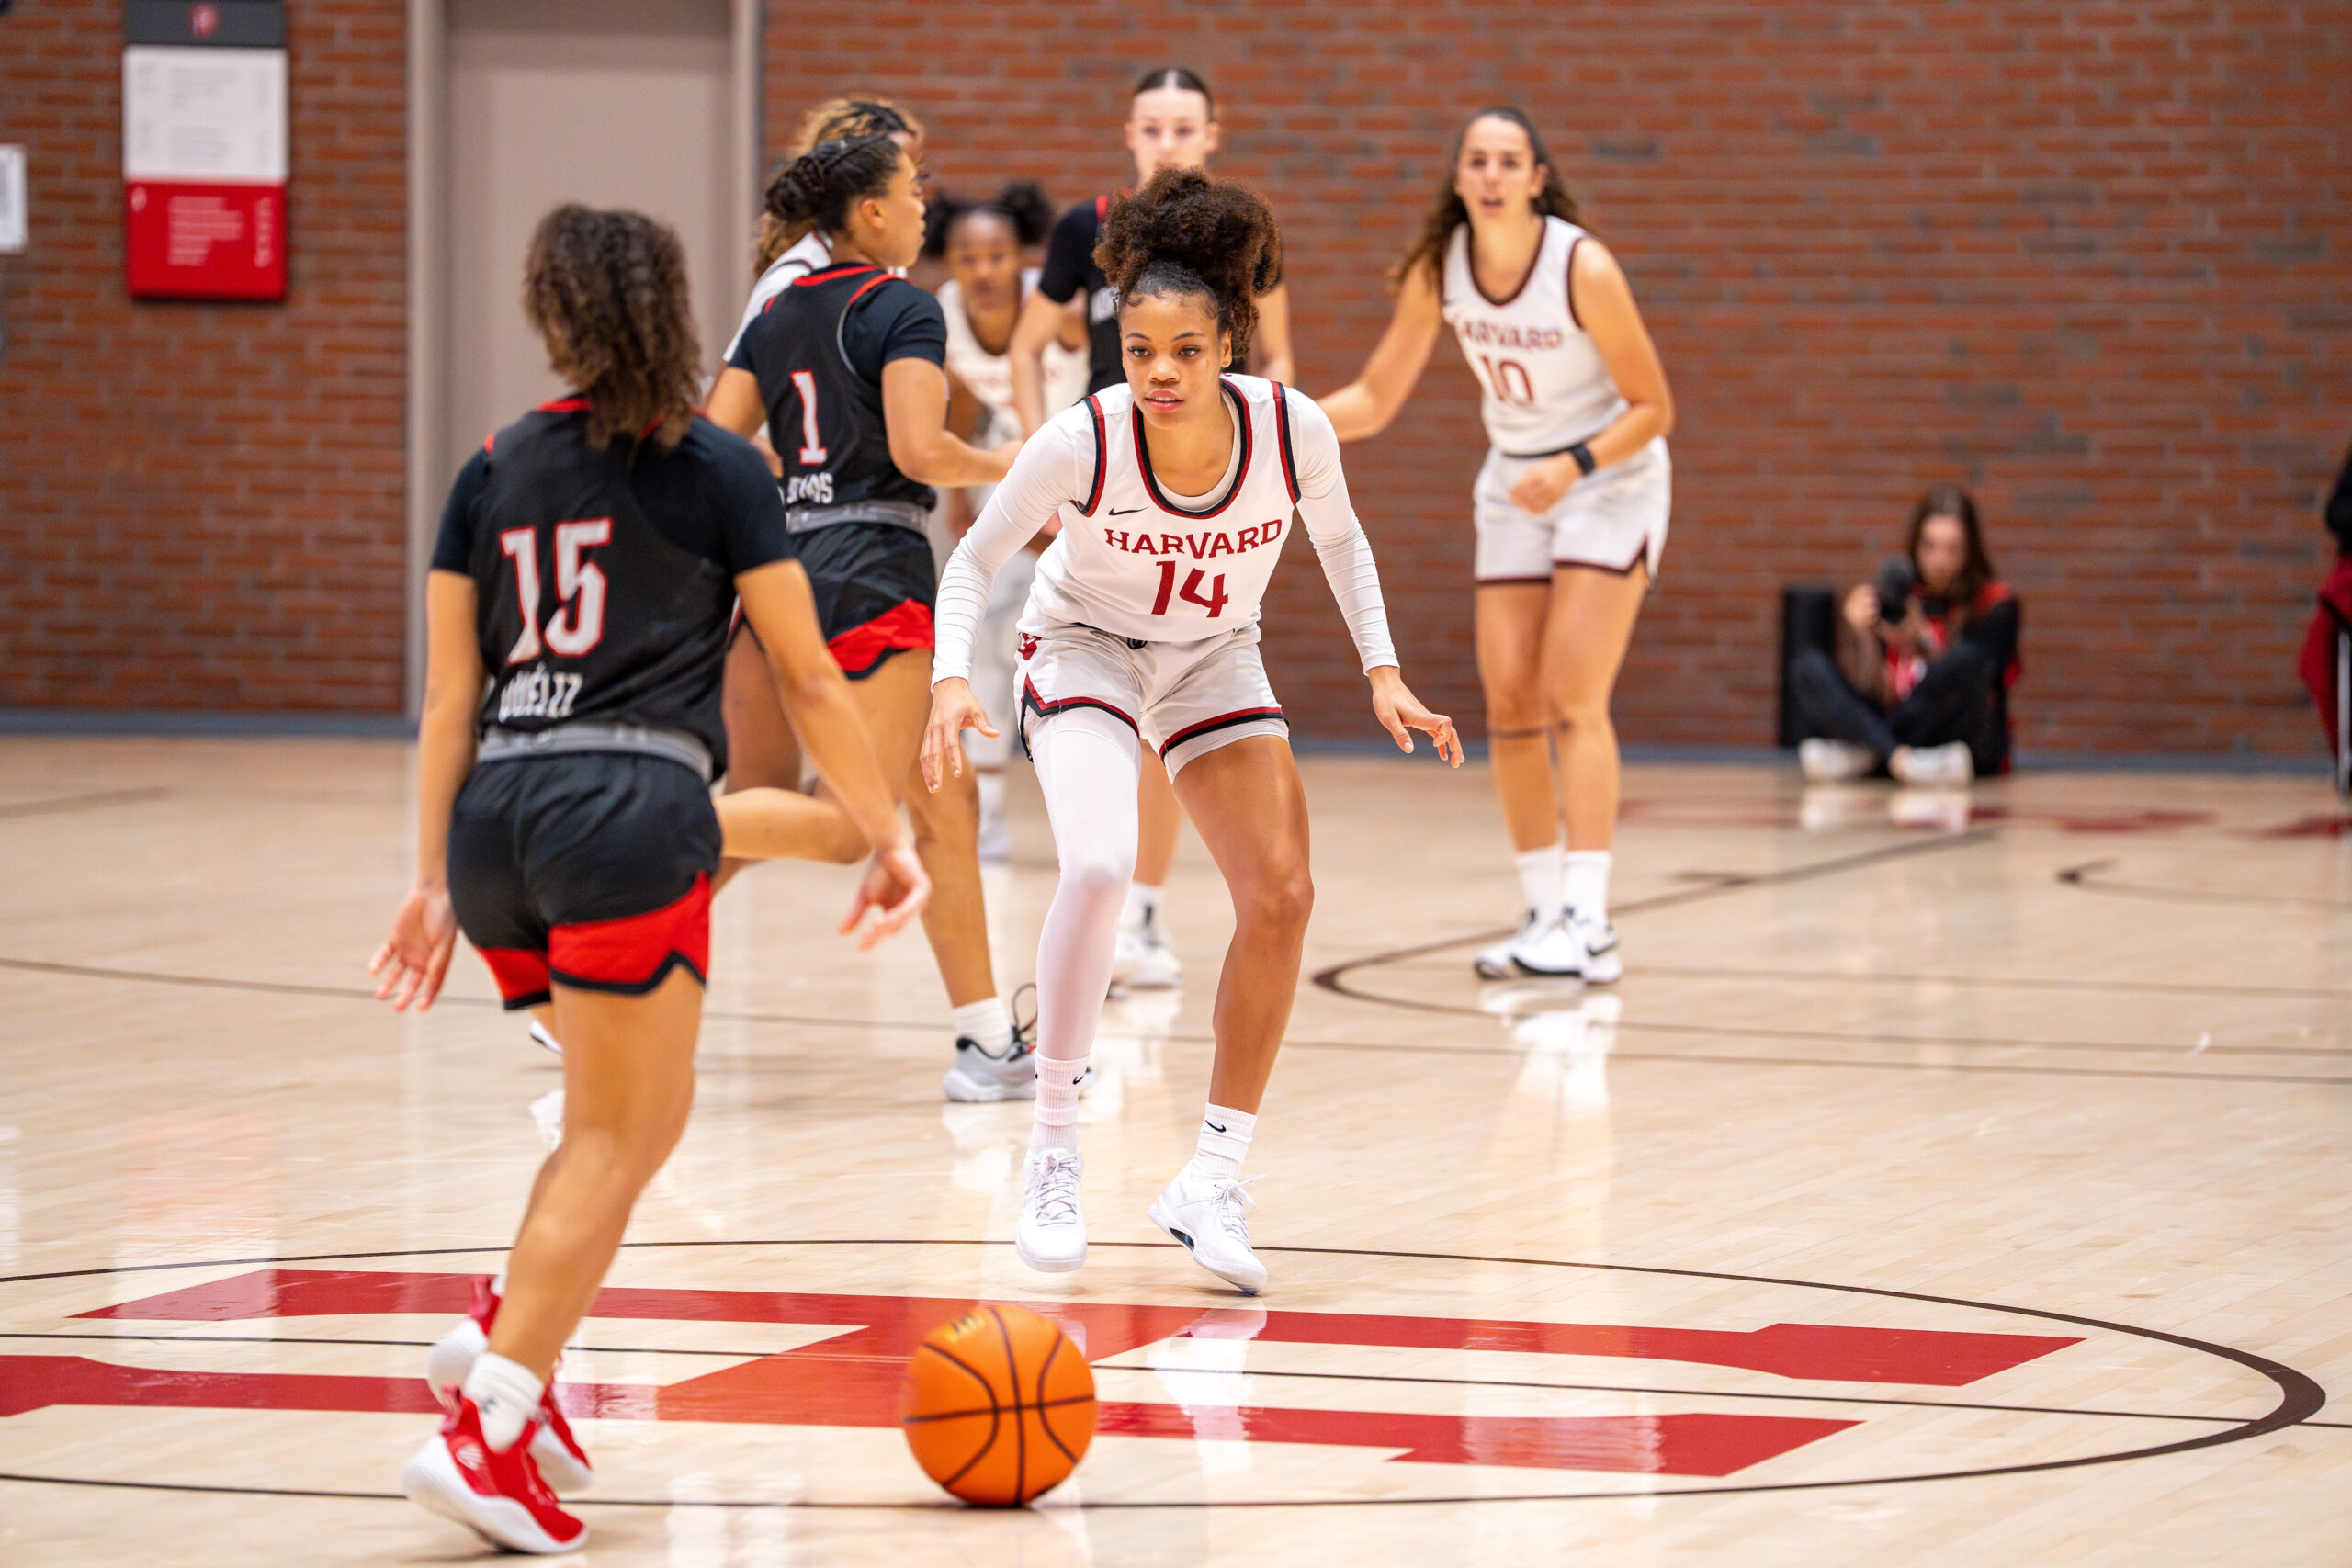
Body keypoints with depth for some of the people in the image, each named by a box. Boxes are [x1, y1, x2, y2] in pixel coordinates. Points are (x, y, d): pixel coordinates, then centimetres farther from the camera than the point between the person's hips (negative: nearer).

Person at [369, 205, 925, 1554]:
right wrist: (890, 835, 16)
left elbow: (450, 697, 14)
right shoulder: (718, 472, 7)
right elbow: (810, 682, 7)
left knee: (641, 1112, 22)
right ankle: (488, 1428, -14)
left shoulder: (493, 474, 17)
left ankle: (508, 1330, 4)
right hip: (632, 805, -5)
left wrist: (436, 883, 15)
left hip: (494, 817, 5)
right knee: (615, 1138, -2)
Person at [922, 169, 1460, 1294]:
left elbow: (1338, 539, 0)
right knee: (1099, 864, -28)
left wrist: (1382, 671, -6)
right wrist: (951, 680, -29)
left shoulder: (1292, 429, -23)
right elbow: (975, 561, -14)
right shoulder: (1081, 442, -29)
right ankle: (1053, 1149, -14)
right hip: (1083, 648, -3)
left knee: (1280, 898, -9)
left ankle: (1214, 1179, 5)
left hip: (1214, 662, 3)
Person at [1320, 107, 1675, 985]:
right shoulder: (1438, 270, -10)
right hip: (1513, 484, 5)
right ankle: (1544, 914, 9)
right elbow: (1375, 400, -4)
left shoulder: (1584, 269, -24)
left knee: (1573, 698, -16)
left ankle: (1590, 924, -20)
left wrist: (1576, 466, -30)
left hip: (1610, 479, -5)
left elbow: (1653, 406, -16)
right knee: (1510, 702, 0)